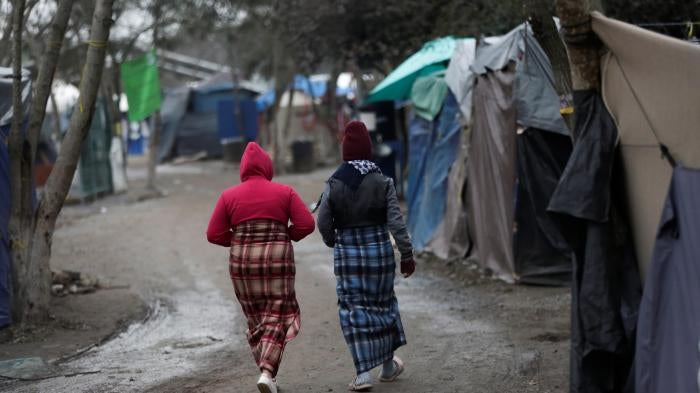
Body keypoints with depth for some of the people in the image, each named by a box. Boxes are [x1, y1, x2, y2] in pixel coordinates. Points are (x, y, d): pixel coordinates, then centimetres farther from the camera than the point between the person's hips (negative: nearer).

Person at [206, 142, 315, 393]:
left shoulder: (229, 196, 2)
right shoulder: (284, 192, 0)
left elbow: (214, 234, -1)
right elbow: (306, 224, -5)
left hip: (242, 262, 2)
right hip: (277, 261, -2)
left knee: (256, 320, 17)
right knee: (276, 320, 3)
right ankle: (267, 372, -16)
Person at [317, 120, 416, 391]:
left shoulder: (334, 185, -6)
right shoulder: (383, 182, -6)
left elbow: (323, 222, -3)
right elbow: (396, 222, -9)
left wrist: (332, 242, 17)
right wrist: (407, 254, -3)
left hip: (347, 253, -1)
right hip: (379, 251, 1)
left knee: (354, 309, 3)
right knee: (382, 303, 16)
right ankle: (388, 366, 28)